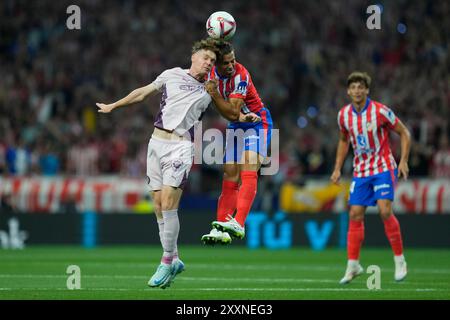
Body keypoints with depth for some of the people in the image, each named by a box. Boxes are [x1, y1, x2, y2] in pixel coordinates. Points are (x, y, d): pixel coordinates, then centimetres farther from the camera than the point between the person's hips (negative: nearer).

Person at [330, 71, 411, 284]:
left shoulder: (380, 111, -14)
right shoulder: (344, 115, 0)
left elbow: (404, 132, -4)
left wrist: (403, 161, -12)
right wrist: (337, 168, 11)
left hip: (383, 168, -4)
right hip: (360, 170, 4)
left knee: (385, 211, -18)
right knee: (355, 215, -1)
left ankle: (399, 260, -6)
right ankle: (353, 265, 6)